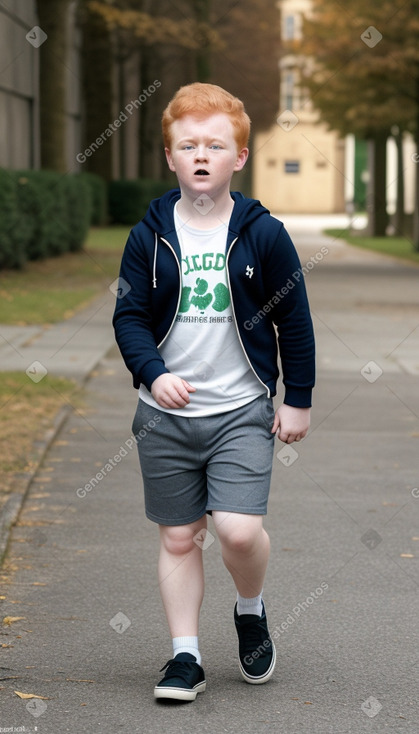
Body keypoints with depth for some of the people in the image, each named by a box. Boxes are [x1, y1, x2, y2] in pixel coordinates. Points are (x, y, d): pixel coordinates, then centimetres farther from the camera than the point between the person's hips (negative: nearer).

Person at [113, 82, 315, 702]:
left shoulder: (264, 234, -4)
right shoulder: (149, 236, -1)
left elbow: (294, 320, 3)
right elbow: (129, 316, 0)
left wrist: (298, 399, 4)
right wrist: (153, 374, -18)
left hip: (243, 411, -2)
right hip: (166, 416, 2)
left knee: (239, 530, -14)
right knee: (178, 537, 6)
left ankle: (251, 610, 17)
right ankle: (185, 656, 15)